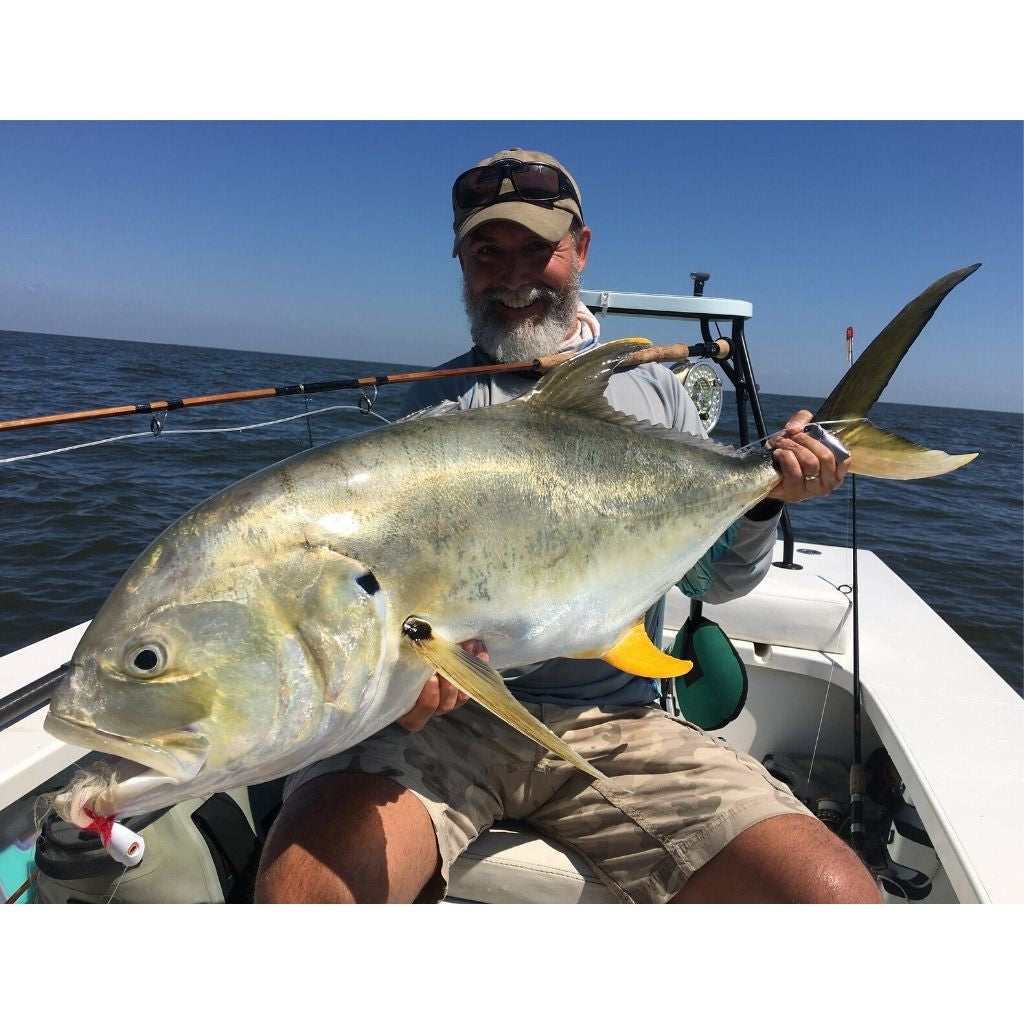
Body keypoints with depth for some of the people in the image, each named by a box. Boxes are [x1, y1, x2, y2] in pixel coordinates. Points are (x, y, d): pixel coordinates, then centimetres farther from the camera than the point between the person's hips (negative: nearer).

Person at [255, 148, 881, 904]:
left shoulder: (654, 391, 13)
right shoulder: (433, 405, 8)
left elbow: (717, 581, 13)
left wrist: (766, 499, -7)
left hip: (617, 720, 2)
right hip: (449, 709, -1)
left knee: (838, 895, -17)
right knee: (300, 881, -27)